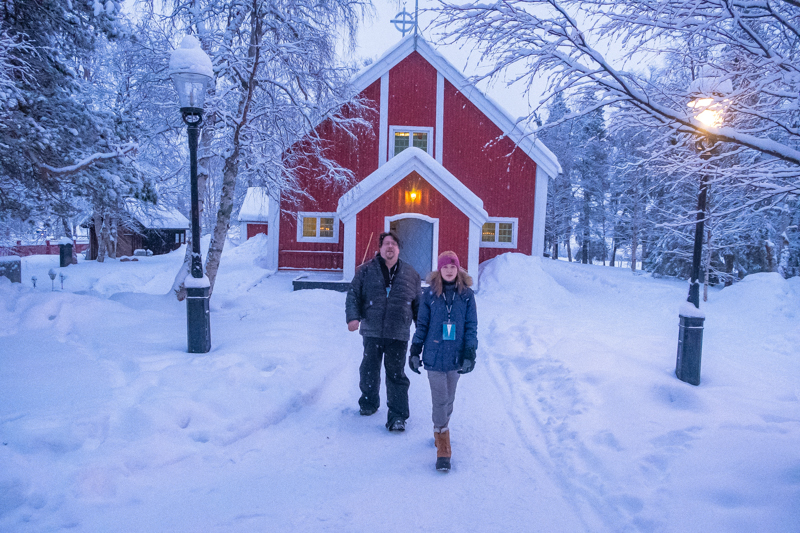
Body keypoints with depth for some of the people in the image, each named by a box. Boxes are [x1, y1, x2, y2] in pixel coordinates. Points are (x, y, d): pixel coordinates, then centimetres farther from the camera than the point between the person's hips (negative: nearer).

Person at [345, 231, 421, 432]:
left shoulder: (410, 274, 7)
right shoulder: (366, 270, 3)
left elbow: (419, 303, 13)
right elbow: (353, 295, 1)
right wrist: (353, 316, -15)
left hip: (398, 334, -1)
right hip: (372, 332, 1)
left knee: (396, 374, 1)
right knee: (369, 370, 13)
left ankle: (397, 416, 10)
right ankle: (368, 402, 37)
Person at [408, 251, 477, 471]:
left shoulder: (467, 295, 0)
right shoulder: (430, 294, -2)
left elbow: (471, 326, 2)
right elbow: (422, 324, 3)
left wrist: (470, 354, -5)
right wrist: (415, 351, 3)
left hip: (455, 357, 2)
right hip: (434, 356, -1)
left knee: (449, 399, 15)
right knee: (440, 400, -2)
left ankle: (441, 430, 38)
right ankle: (443, 449, 5)